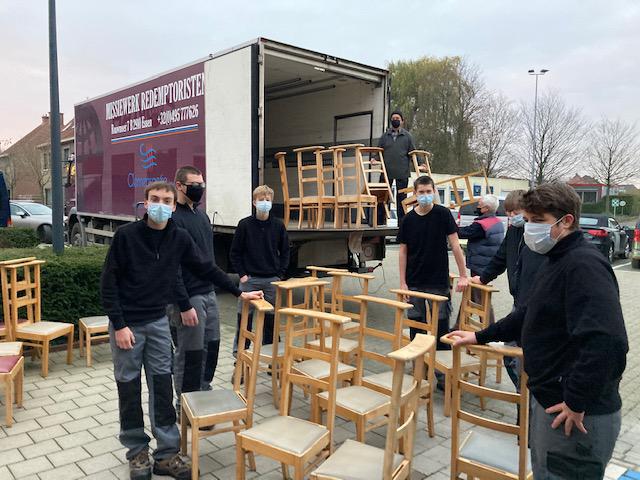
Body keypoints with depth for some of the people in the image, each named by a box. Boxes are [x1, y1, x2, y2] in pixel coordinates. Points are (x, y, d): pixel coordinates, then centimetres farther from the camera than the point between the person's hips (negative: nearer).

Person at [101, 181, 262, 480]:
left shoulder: (179, 238, -3)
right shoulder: (126, 235, -12)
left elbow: (205, 268, 6)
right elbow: (108, 282, -10)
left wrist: (239, 292, 4)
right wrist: (119, 325, -14)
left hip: (158, 322, 3)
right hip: (127, 323, -3)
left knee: (162, 387, 5)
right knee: (129, 389, 7)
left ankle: (166, 454, 15)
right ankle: (137, 452, 24)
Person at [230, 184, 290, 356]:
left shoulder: (278, 226, 2)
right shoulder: (245, 224, -3)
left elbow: (285, 252, 9)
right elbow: (235, 252, 1)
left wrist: (280, 274, 1)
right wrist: (242, 274, -6)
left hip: (272, 280, 2)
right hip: (249, 279, -2)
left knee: (271, 317, 9)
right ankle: (239, 352, 18)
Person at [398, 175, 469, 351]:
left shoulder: (443, 214, -5)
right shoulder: (408, 220, 0)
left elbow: (455, 245, -4)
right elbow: (403, 252, 4)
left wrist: (463, 275, -7)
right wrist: (403, 282, 0)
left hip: (439, 281, -2)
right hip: (414, 282, 2)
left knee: (441, 323, 4)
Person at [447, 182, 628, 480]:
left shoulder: (584, 264, -22)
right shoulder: (557, 262, 12)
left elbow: (606, 343, -32)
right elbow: (531, 315, 24)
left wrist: (577, 402, -25)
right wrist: (480, 336, 24)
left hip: (575, 415, -10)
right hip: (548, 400, 10)